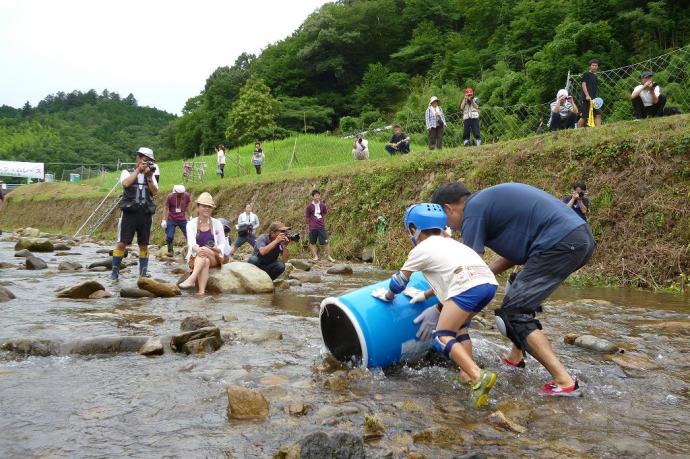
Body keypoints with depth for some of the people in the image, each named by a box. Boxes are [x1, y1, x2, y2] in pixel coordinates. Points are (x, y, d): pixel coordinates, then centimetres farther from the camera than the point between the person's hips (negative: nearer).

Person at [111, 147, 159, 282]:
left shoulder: (151, 176, 15)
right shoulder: (127, 173, 9)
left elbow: (155, 192, 1)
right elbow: (126, 183, -13)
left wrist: (149, 176, -9)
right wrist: (138, 169, -8)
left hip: (145, 214, 3)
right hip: (129, 212, -2)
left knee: (144, 245, 5)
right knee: (122, 243, -6)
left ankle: (143, 274, 10)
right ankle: (115, 272, 1)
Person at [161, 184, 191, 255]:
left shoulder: (186, 196, -7)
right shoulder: (170, 197, -12)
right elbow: (166, 208, -5)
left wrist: (189, 217, 11)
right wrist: (164, 220, -9)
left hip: (182, 220, 1)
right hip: (171, 220, -1)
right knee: (169, 237, -6)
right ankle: (170, 251, 10)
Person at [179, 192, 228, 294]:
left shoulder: (217, 224, 5)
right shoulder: (191, 224, 2)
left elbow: (222, 245, 5)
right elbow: (191, 242, -14)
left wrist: (217, 249, -21)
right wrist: (197, 250, -39)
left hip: (214, 258, 0)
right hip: (196, 258, 0)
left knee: (205, 250, -34)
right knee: (205, 261, -36)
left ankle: (191, 279, -54)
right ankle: (201, 291, -55)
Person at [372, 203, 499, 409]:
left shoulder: (421, 250, 16)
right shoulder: (449, 242, 34)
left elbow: (399, 281, 26)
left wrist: (387, 295, 44)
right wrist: (426, 295, 52)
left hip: (468, 286, -8)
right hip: (489, 281, 8)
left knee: (442, 337, -2)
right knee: (458, 327, 27)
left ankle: (478, 376, -20)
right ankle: (467, 374, 18)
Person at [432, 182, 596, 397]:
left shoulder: (473, 211, -5)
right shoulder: (489, 199, 22)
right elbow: (516, 251, 22)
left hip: (561, 243, -10)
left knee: (512, 314, -5)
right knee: (521, 291, 28)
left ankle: (564, 382, -11)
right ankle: (516, 356, 33)